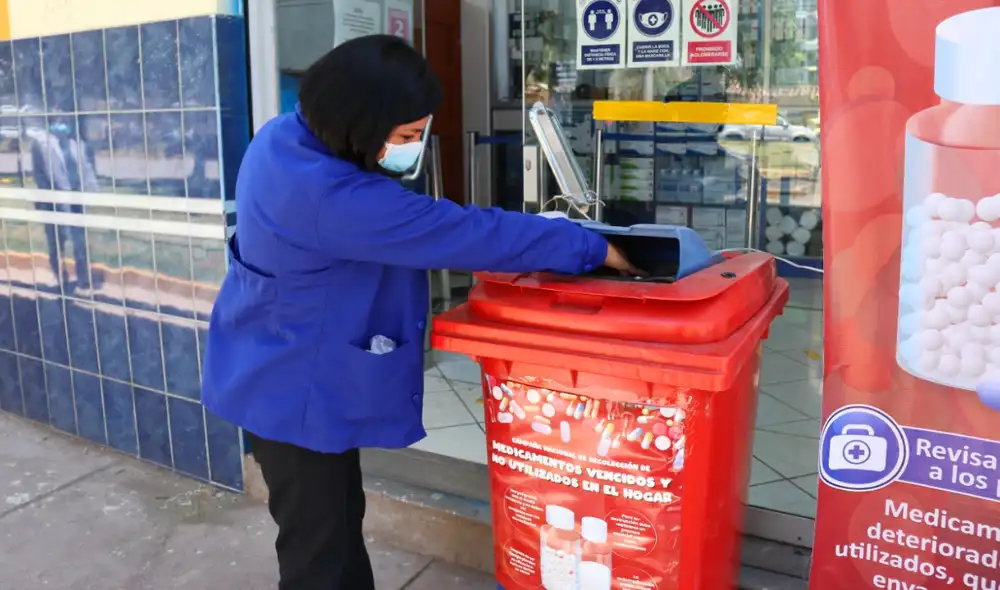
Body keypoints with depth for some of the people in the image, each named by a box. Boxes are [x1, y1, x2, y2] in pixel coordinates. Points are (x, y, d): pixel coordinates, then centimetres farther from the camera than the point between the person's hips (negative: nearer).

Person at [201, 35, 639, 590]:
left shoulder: (290, 138, -2)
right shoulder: (331, 197, -34)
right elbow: (463, 233, -31)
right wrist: (591, 247, -22)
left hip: (292, 374, 10)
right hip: (297, 392, -10)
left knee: (338, 522, 24)